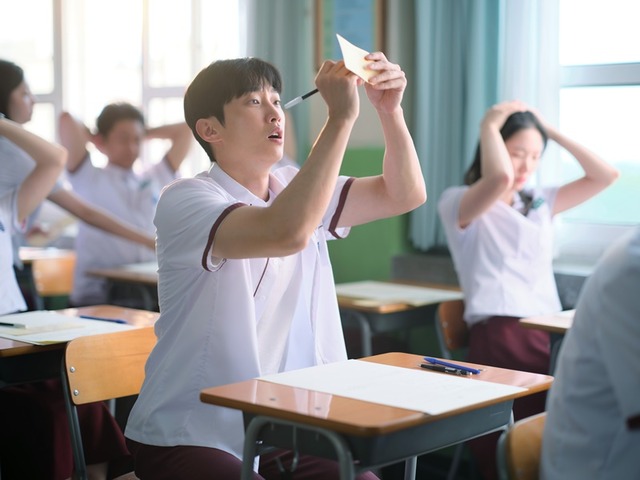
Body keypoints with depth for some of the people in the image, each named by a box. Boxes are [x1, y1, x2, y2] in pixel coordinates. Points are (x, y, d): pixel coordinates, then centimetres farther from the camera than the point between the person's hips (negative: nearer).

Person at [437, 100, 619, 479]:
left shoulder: (539, 203, 27)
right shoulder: (457, 202, 6)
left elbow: (605, 176, 21)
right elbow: (500, 179, -17)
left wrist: (553, 131, 20)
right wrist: (490, 126, 0)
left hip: (549, 333, 6)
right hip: (500, 335, -6)